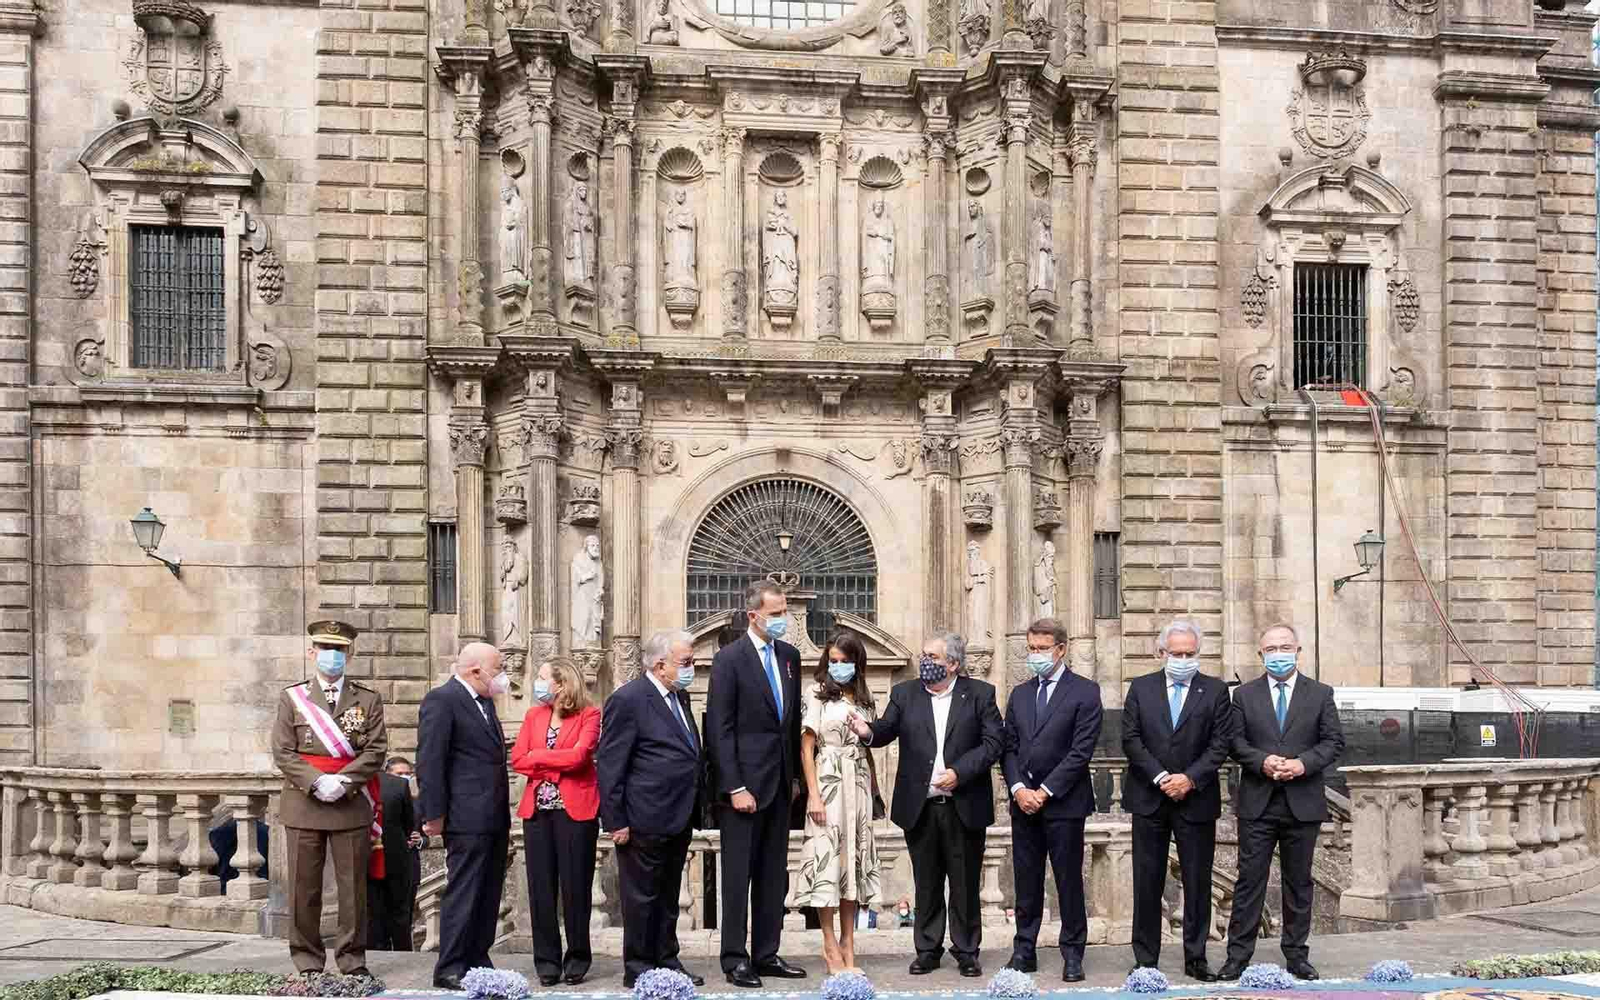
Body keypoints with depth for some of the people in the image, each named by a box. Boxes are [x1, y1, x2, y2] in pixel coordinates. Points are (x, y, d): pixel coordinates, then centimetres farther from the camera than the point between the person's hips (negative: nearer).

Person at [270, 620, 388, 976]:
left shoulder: (368, 700, 8)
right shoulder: (291, 698, 7)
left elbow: (375, 749, 0)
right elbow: (283, 751, 0)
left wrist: (344, 781, -14)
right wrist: (316, 782, -13)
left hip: (353, 804, 0)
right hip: (303, 804, 0)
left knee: (353, 887, 2)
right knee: (304, 889, 3)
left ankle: (352, 960, 11)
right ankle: (307, 963, 12)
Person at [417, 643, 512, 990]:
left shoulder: (485, 702, 18)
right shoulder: (441, 700, -10)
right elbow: (430, 759, -14)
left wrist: (504, 819, 18)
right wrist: (434, 814, -17)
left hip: (494, 821, 9)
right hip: (467, 820, -9)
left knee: (488, 896, 12)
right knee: (463, 895, -5)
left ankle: (477, 962, 19)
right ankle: (450, 970, 1)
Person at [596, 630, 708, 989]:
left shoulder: (679, 696, 12)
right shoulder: (627, 700, -13)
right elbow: (609, 766, -14)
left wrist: (695, 811, 14)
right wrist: (616, 822, -16)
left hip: (678, 820, 8)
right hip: (646, 821, -8)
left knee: (668, 897, 16)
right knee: (642, 898, 2)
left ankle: (667, 962, 25)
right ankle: (638, 969, 11)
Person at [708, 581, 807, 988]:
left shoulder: (789, 656, 10)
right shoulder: (729, 659, -9)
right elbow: (721, 730, -11)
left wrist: (795, 775, 11)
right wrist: (735, 787, -16)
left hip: (780, 783, 6)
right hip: (745, 781, -6)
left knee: (774, 875, 10)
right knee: (739, 874, 0)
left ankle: (766, 955, 17)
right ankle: (735, 959, 7)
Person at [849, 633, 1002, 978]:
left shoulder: (980, 694, 1)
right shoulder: (904, 694, 7)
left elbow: (993, 741, -5)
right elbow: (888, 729, -5)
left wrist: (960, 772, -15)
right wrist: (868, 732, -28)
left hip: (964, 806, -2)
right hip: (920, 807, 2)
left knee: (965, 884, 6)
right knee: (926, 883, 10)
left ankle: (967, 950, 17)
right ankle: (928, 950, 20)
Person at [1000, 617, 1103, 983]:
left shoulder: (1085, 692, -3)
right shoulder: (1019, 694, 14)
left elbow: (1081, 751, -10)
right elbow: (1009, 748, 9)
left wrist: (1045, 791, -13)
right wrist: (1019, 788, -7)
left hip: (1063, 802, -5)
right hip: (1023, 802, 5)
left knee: (1069, 881, 1)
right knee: (1026, 883, 8)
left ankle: (1072, 953, 9)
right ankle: (1024, 951, 14)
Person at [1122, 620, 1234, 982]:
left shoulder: (1215, 690, 3)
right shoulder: (1141, 688, 6)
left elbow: (1220, 743, -3)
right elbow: (1131, 739, -1)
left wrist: (1190, 779, -14)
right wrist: (1160, 777, -11)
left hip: (1196, 799, 0)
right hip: (1149, 799, 1)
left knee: (1198, 883, 4)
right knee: (1147, 883, 4)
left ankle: (1196, 959, 13)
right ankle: (1145, 959, 10)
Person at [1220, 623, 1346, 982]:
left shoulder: (1320, 694, 6)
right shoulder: (1244, 695, 6)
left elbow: (1334, 741, 1)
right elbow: (1236, 742, 2)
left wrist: (1303, 764, -15)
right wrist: (1262, 762, -16)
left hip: (1303, 803, 1)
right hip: (1257, 804, 0)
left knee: (1299, 882, 8)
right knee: (1249, 880, 0)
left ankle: (1296, 955, 17)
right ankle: (1238, 955, 4)